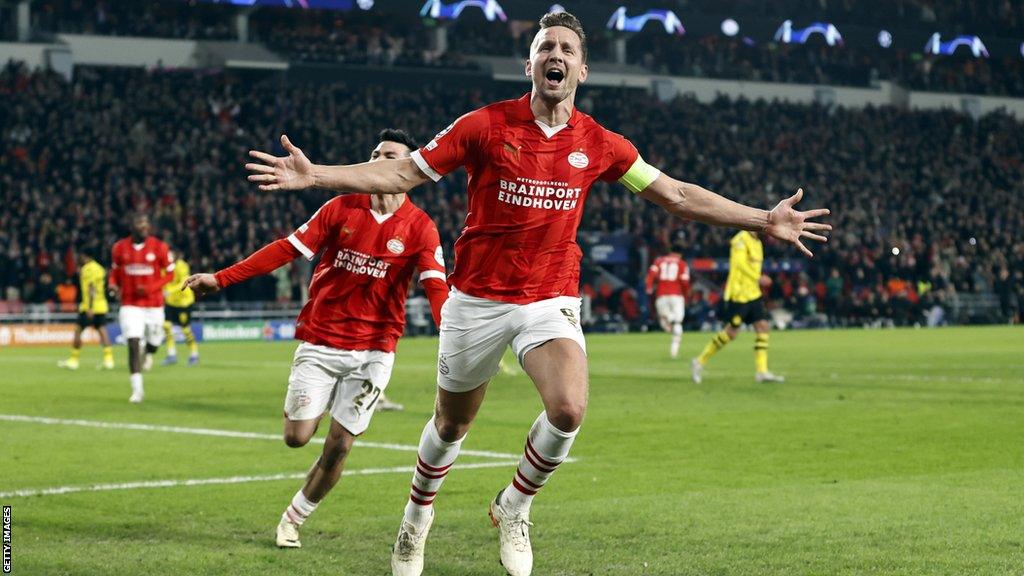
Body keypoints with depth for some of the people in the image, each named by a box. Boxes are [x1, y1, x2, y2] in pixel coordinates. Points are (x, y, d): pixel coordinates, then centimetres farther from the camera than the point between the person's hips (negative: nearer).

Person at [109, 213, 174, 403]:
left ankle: (149, 354, 51)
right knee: (133, 344, -11)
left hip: (153, 304, 0)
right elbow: (115, 271, 14)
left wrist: (150, 288, -15)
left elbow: (169, 274, -1)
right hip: (130, 304, 0)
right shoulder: (120, 248, -1)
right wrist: (113, 285, -8)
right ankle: (137, 389, -6)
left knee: (154, 339, 11)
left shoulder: (159, 247, -7)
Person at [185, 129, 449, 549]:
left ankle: (294, 517, 21)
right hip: (319, 343, 1)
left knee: (338, 447, -1)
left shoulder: (420, 228, -3)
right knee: (297, 436, -6)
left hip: (373, 350, -1)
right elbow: (288, 249, 0)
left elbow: (436, 287, -13)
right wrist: (221, 279, -6)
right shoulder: (341, 209, 1)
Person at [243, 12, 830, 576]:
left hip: (551, 300, 1)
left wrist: (764, 220, 2)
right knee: (451, 424, 12)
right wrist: (313, 175, -12)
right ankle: (419, 512, 42)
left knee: (570, 409, -24)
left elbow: (676, 194, 7)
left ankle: (514, 506, 3)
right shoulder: (486, 125, -6)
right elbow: (403, 173, -3)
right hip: (478, 298, -1)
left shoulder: (599, 143, 0)